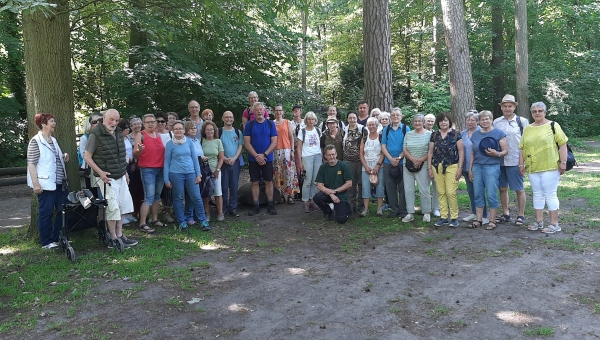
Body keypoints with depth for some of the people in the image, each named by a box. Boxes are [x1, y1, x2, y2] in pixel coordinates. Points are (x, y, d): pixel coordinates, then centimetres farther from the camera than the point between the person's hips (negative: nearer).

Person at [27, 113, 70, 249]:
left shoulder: (53, 140, 15)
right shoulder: (36, 141, -10)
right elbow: (31, 164, -14)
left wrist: (64, 158, 7)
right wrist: (35, 183, -20)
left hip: (59, 183, 8)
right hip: (46, 184, -8)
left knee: (63, 210, 10)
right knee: (46, 212, 1)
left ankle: (58, 238, 22)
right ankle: (46, 242, 10)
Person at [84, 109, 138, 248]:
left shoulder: (118, 133, 10)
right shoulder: (96, 134, -12)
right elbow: (87, 157, -11)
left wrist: (125, 171, 18)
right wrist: (100, 172, -19)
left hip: (121, 176, 8)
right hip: (107, 178, -7)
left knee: (122, 206, 11)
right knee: (113, 208, -4)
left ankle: (120, 235, 22)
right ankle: (113, 240, 7)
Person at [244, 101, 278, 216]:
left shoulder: (270, 123, 1)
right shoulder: (249, 124, 1)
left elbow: (274, 142, -3)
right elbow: (247, 143, -3)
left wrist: (264, 155, -13)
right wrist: (256, 156, -14)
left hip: (267, 158, 0)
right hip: (253, 159, 0)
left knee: (269, 182, 4)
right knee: (255, 182, 4)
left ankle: (270, 205, 13)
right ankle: (256, 206, 13)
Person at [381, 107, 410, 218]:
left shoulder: (406, 129, 1)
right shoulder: (386, 129, 8)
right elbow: (383, 146, 4)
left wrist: (399, 158, -14)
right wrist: (391, 159, -8)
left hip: (402, 162, -3)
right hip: (388, 162, 3)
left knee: (402, 187, 2)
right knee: (390, 187, 6)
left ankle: (403, 210, 11)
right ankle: (394, 209, 17)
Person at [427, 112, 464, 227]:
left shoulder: (456, 134, 2)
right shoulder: (434, 135, 11)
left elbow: (461, 151, 0)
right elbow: (430, 152, 13)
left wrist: (460, 168, -6)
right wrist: (429, 168, 7)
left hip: (452, 166, -3)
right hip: (437, 167, 3)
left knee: (451, 192, -9)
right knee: (441, 193, 4)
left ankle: (454, 217, 4)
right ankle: (444, 217, 13)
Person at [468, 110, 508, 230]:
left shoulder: (498, 133, 0)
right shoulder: (476, 134, 13)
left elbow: (505, 150, -1)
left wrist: (497, 154, -22)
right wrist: (470, 168, 13)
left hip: (492, 167, -5)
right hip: (477, 167, 5)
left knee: (491, 195, -4)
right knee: (478, 194, 6)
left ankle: (492, 221, 6)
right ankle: (479, 220, 14)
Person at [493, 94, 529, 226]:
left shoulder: (522, 121, 0)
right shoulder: (496, 122, 9)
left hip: (515, 161, -4)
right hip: (499, 160, 4)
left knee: (519, 189, 3)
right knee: (502, 188, 11)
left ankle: (521, 215, 15)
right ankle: (505, 214, 23)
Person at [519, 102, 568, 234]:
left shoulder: (553, 125, -1)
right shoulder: (527, 129, 13)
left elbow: (562, 144, -5)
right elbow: (522, 148, 15)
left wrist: (563, 162, -11)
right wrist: (521, 164, 9)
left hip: (550, 167, -5)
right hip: (533, 168, 5)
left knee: (550, 194, -3)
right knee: (537, 194, 11)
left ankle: (554, 224, 4)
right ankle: (539, 221, 21)